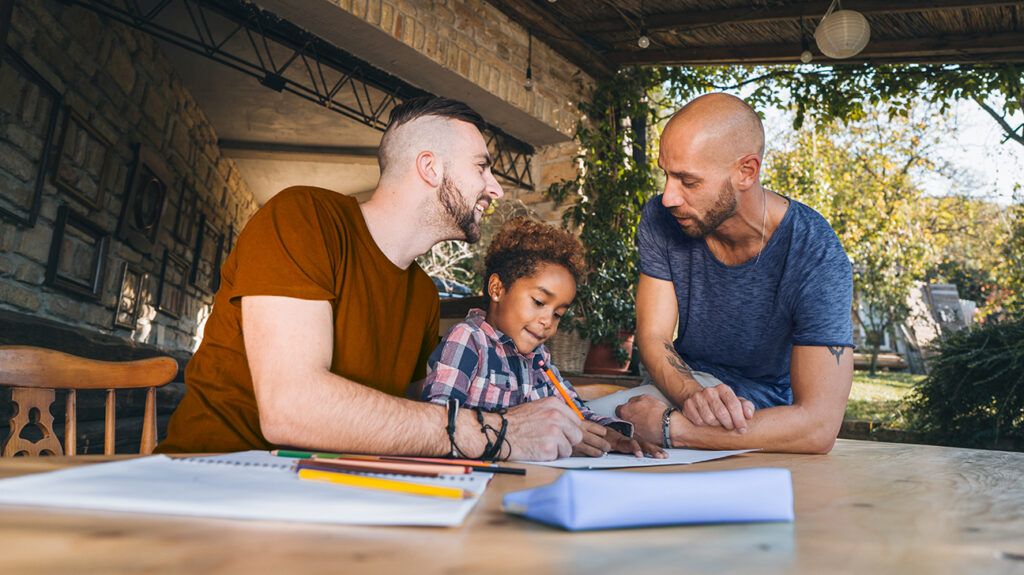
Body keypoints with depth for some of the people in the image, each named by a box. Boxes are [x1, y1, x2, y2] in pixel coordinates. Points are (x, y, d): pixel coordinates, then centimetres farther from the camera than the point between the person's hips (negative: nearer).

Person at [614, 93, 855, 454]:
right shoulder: (660, 219, -12)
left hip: (768, 419, -4)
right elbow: (652, 337, -12)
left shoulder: (816, 256, -25)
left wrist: (668, 426, -37)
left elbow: (818, 426, -32)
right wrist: (692, 396, -35)